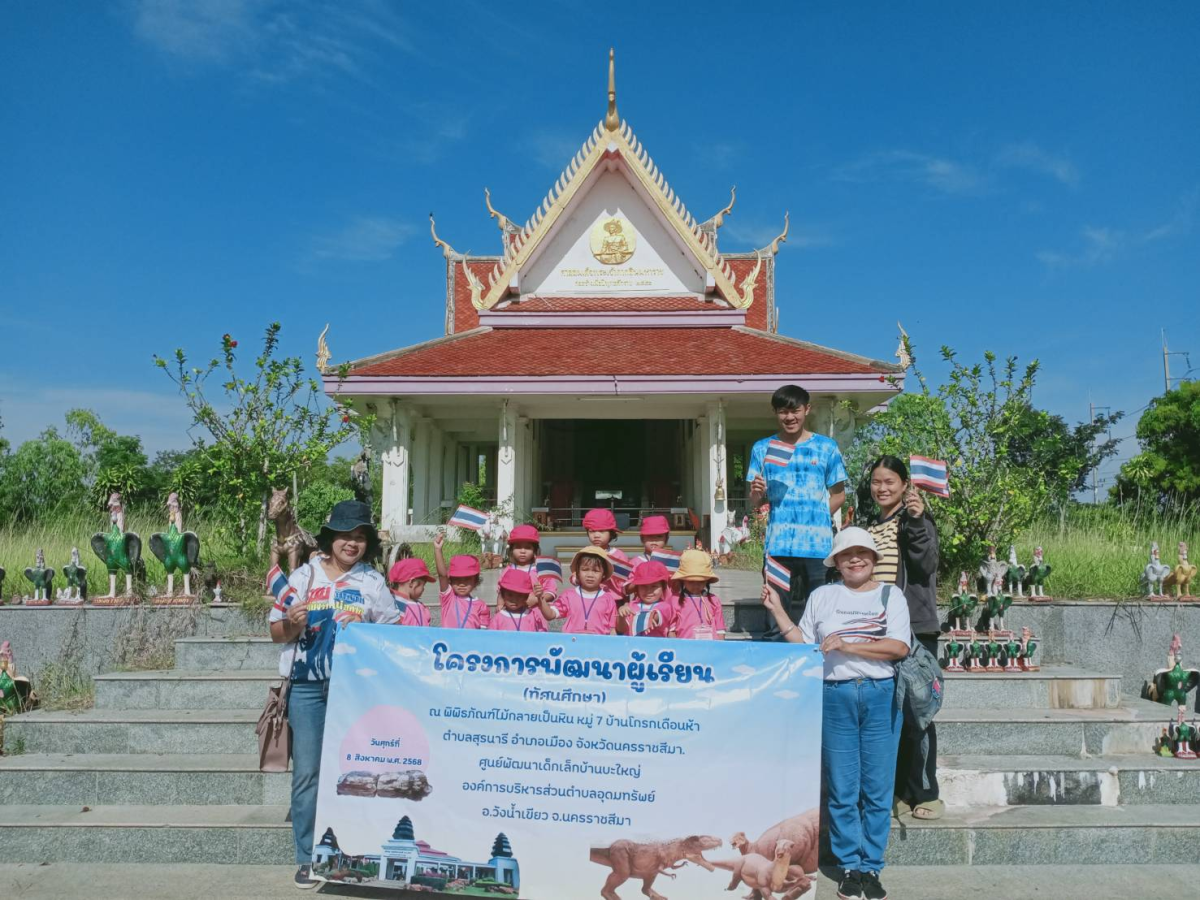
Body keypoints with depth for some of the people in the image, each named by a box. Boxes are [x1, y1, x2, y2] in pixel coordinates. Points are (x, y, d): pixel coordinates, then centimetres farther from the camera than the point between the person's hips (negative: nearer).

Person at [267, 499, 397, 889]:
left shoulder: (373, 581, 5)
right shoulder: (304, 575, 5)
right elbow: (277, 634, 7)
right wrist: (293, 623, -13)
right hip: (307, 687, 0)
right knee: (307, 772, 2)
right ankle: (308, 858, 12)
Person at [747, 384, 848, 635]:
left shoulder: (826, 447, 8)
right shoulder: (763, 449, 11)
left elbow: (838, 494, 12)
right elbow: (754, 503, 10)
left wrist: (815, 516, 1)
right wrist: (756, 493, -11)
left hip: (817, 545, -1)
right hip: (777, 545, 1)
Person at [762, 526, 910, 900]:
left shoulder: (891, 595, 6)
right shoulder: (822, 596, 11)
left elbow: (899, 647, -7)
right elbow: (802, 646, 9)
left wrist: (847, 645, -13)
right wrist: (777, 609, 3)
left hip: (881, 696, 0)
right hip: (835, 696, 1)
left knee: (878, 789, 3)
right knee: (842, 789, 4)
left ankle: (871, 867, 14)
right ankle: (850, 867, 16)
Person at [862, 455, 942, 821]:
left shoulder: (916, 519, -2)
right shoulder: (870, 527, 17)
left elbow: (926, 564, -17)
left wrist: (916, 521, -25)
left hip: (914, 629, -6)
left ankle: (925, 793, 7)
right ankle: (899, 791, 18)